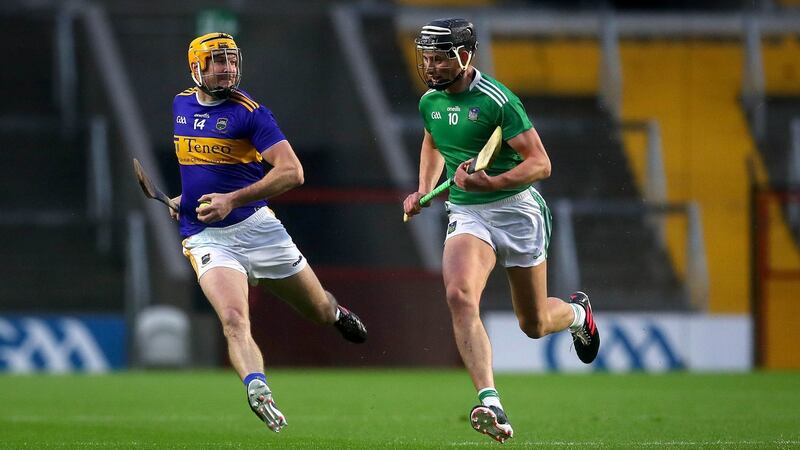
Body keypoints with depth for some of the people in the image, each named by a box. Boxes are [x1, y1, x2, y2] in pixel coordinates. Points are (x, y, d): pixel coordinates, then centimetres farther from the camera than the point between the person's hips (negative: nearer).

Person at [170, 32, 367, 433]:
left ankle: (334, 311, 49)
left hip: (255, 226, -2)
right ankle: (258, 393, -40)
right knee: (233, 321, -25)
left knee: (320, 311, 14)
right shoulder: (180, 105, 8)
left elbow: (292, 172, -18)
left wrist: (232, 199, -25)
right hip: (205, 237, 2)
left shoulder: (249, 112, -9)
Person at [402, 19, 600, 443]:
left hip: (516, 210, -4)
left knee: (534, 324, 8)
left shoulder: (497, 101, -17)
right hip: (466, 214, 4)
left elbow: (540, 164, -18)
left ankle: (578, 313, 47)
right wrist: (423, 191, 15)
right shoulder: (430, 102, 4)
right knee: (459, 297, -26)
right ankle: (490, 404, -33)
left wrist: (491, 183, -31)